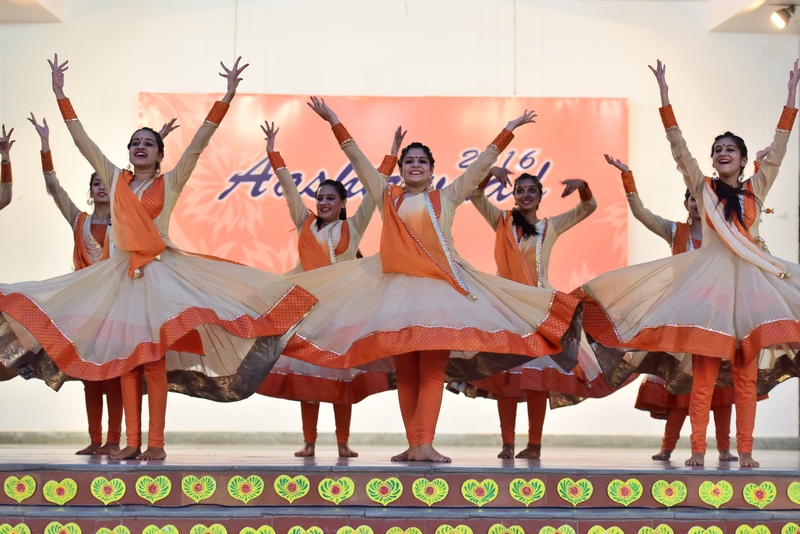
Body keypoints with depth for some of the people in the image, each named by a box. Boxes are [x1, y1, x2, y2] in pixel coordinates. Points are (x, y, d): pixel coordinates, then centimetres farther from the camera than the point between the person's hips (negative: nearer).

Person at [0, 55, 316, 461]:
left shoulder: (171, 182, 3)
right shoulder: (115, 180, 10)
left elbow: (199, 142, -3)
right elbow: (82, 140, 11)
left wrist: (227, 96, -9)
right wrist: (61, 94, 11)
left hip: (160, 272, -3)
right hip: (120, 273, 3)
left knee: (154, 358, -7)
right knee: (125, 357, 1)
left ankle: (156, 443, -4)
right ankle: (132, 442, 5)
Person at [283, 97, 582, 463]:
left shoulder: (447, 198, 13)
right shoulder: (388, 197, 15)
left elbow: (481, 165, 14)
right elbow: (358, 160, 15)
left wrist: (509, 130, 13)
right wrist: (334, 122, 14)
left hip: (438, 287, -1)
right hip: (397, 288, 1)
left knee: (432, 370, -9)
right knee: (405, 370, 0)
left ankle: (424, 445, -15)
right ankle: (413, 445, 2)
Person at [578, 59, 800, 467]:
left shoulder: (756, 188, 9)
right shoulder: (703, 188, 5)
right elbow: (679, 148, 0)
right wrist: (664, 96, -6)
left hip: (751, 280, 1)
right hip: (710, 279, -1)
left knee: (746, 375, 3)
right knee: (704, 374, -4)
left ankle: (745, 450, 6)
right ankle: (698, 449, 0)